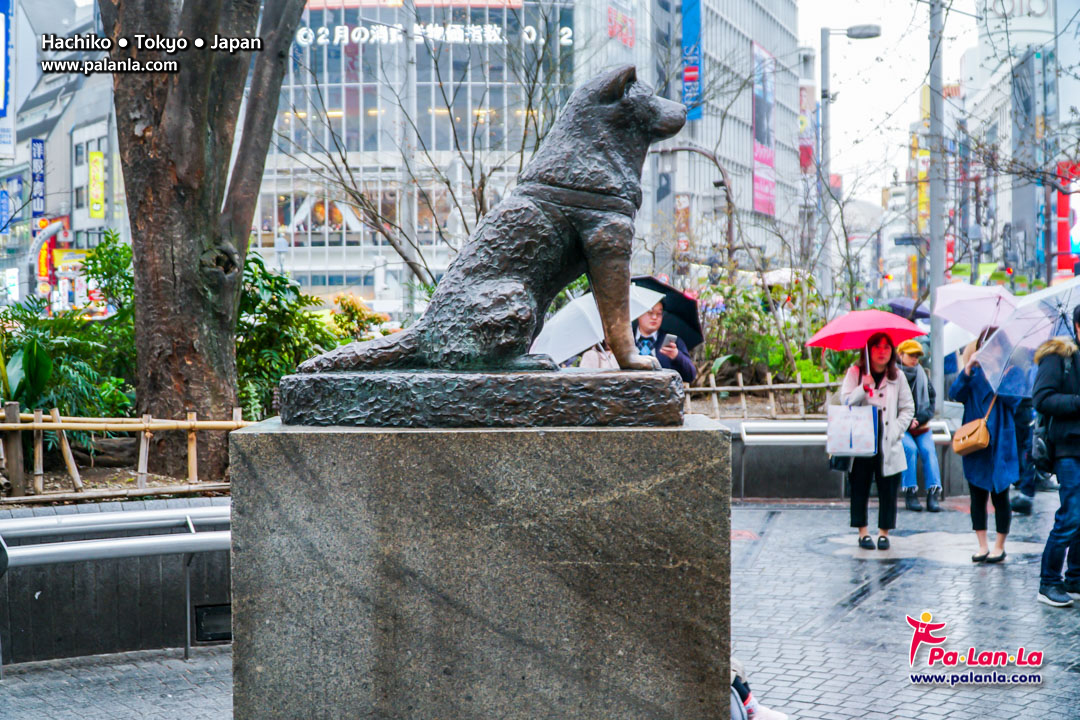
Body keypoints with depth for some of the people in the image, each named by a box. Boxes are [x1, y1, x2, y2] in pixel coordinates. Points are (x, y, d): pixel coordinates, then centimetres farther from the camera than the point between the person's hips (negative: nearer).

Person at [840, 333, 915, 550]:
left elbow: (908, 408, 11)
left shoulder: (897, 377, 8)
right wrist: (863, 388, -21)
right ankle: (863, 532, 12)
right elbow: (845, 401, -5)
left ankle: (884, 532, 11)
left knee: (888, 490, 1)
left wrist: (896, 430, -3)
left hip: (888, 443, 1)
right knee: (860, 489, 2)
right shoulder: (854, 373, 4)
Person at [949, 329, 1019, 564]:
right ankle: (982, 546, 14)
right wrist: (968, 369, -21)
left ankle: (999, 546, 12)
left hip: (1000, 445, -3)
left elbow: (1013, 399, -15)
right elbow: (956, 393, -9)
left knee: (999, 496, 1)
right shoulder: (974, 372, 7)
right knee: (977, 496, 6)